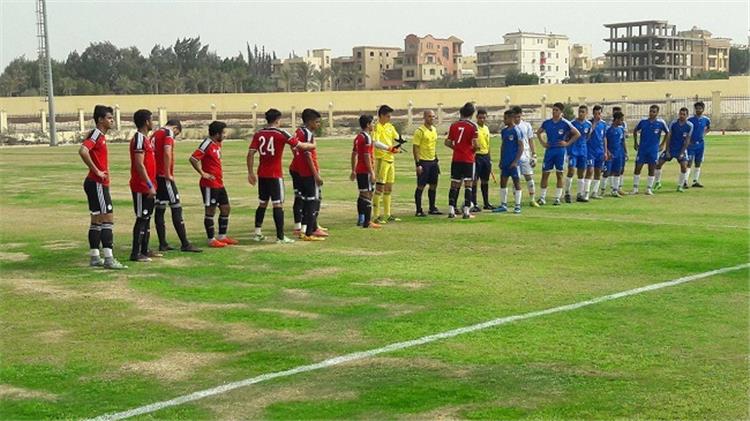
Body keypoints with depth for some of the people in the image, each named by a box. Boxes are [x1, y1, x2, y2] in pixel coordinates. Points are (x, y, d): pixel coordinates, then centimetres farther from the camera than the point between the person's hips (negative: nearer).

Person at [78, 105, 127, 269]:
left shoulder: (101, 136, 16)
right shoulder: (96, 134, -13)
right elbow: (83, 151, -28)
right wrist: (97, 171, -23)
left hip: (99, 184, 10)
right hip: (97, 184, -10)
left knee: (97, 220, 12)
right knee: (107, 218, -11)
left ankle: (94, 257, 16)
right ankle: (109, 258, -13)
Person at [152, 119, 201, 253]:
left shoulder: (155, 134, 17)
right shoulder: (168, 134, -8)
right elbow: (167, 153, -22)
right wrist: (168, 174, -16)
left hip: (155, 176, 8)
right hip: (164, 177, -8)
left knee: (160, 209, 10)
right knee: (176, 208, -5)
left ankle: (163, 244, 13)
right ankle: (185, 244, -5)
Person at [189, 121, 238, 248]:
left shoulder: (218, 144, 11)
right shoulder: (207, 144, -16)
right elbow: (193, 159, -24)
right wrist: (202, 173, -19)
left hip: (219, 184, 9)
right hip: (209, 184, -9)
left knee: (226, 208, 13)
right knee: (210, 211, -2)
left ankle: (222, 236, 22)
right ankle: (211, 240, 5)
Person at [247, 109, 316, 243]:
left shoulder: (258, 134, 4)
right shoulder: (281, 134, -8)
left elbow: (250, 154, -1)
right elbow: (301, 146, -6)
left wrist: (250, 173, 5)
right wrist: (312, 145, 13)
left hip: (262, 175, 5)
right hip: (275, 175, -5)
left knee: (262, 204, 16)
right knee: (278, 205, -3)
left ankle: (257, 233, 19)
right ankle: (280, 237, -5)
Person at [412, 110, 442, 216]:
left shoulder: (434, 130, 12)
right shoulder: (420, 131, -11)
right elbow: (415, 148, -13)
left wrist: (436, 160, 17)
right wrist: (418, 164, -18)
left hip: (433, 161, 7)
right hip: (423, 161, -7)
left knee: (433, 185, 10)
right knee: (421, 186, -4)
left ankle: (432, 208, 20)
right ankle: (418, 210, 2)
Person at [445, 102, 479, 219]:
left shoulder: (454, 125, 5)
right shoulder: (472, 126, -8)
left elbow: (448, 142, 5)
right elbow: (474, 144, -15)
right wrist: (476, 148, 6)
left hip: (456, 159, 4)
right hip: (468, 160, -4)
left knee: (454, 184, 10)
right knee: (468, 185, 1)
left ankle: (451, 210, 7)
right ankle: (466, 211, -3)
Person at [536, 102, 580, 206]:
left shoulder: (565, 123, -5)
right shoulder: (547, 122, 5)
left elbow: (577, 134, -3)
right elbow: (538, 132, 21)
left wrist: (567, 143, -8)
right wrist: (542, 142, 9)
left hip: (560, 150, -3)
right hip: (549, 150, 3)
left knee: (559, 174, 3)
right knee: (545, 173, 1)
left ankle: (557, 198, 8)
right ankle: (542, 197, 7)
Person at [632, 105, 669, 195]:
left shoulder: (661, 123, -4)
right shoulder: (643, 122, 0)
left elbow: (667, 133, 9)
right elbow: (635, 130, 15)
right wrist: (635, 142, 11)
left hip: (654, 150, -1)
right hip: (642, 149, 1)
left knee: (652, 169, 3)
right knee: (637, 168, -1)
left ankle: (649, 189, 13)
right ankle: (635, 188, 6)